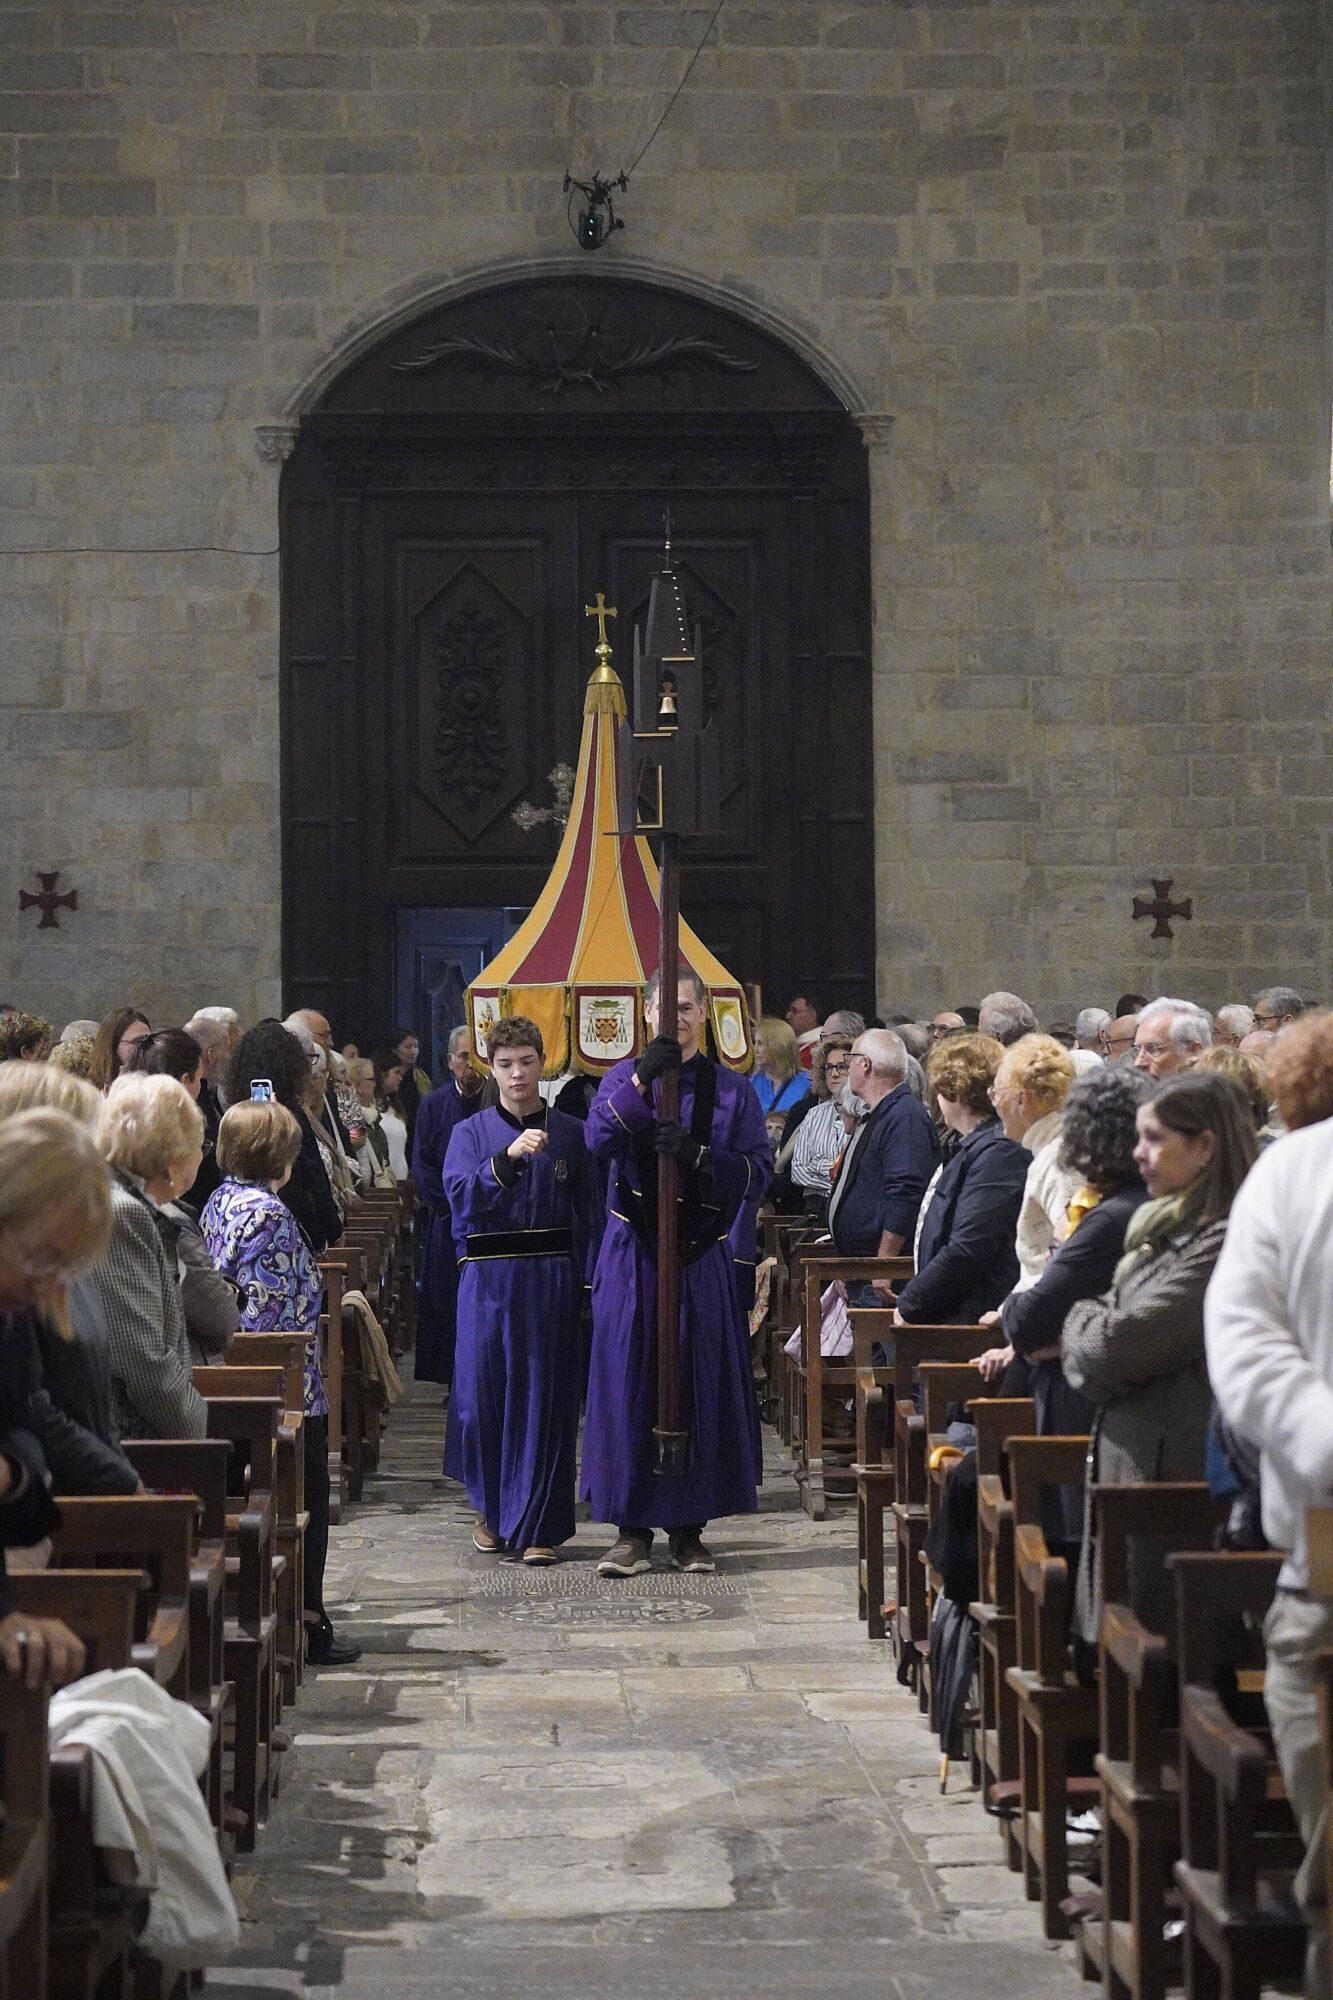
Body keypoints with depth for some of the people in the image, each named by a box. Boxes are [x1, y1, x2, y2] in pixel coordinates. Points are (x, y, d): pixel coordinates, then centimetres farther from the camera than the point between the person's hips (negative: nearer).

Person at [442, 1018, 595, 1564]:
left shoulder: (569, 1133, 7)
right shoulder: (470, 1132, 6)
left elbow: (586, 1213, 5)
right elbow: (459, 1194, -11)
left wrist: (585, 1284, -5)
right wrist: (508, 1158, -27)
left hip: (550, 1278, 0)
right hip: (488, 1276, 0)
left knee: (543, 1396, -2)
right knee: (482, 1392, 2)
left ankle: (536, 1524, 3)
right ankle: (492, 1511, 21)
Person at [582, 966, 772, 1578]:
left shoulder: (732, 1090, 7)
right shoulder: (623, 1079, 7)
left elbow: (759, 1172, -4)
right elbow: (597, 1139, -14)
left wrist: (698, 1154, -20)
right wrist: (641, 1079, -27)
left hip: (702, 1259, 1)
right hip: (633, 1257, 0)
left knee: (701, 1388, 2)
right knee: (628, 1385, -2)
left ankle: (688, 1526, 12)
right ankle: (633, 1527, 5)